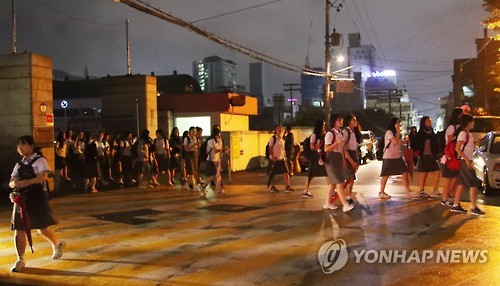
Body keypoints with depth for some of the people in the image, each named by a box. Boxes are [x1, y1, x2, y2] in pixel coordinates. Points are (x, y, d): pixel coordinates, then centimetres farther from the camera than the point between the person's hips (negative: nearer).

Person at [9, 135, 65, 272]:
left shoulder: (40, 160, -5)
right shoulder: (19, 164, 14)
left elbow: (43, 176, -21)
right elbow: (11, 182, 11)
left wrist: (26, 182, -30)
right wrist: (14, 183, -13)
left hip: (37, 199, -5)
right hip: (21, 199, 5)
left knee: (43, 228, 2)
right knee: (19, 230, 1)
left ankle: (57, 245, 30)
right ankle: (20, 260, 11)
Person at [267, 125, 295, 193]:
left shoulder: (282, 139, 11)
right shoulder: (273, 138, -9)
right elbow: (270, 148, -11)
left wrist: (283, 156, 13)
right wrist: (272, 157, -19)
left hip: (281, 158, 6)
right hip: (274, 159, -6)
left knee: (286, 171, 0)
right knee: (273, 173, 2)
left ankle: (287, 186, 4)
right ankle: (271, 187, 15)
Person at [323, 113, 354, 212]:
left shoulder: (341, 133, 13)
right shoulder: (330, 134, -12)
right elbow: (326, 149, -18)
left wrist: (344, 160, 13)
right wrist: (337, 142, -25)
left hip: (339, 158, 9)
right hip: (332, 158, -9)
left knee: (333, 182, 12)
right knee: (339, 182, -12)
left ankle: (328, 203, 21)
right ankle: (345, 205, -13)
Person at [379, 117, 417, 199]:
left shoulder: (396, 133, 16)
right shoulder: (389, 132, -11)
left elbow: (399, 143, 17)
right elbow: (396, 141, -23)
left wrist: (404, 141, -1)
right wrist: (398, 132, -13)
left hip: (397, 157, 8)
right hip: (389, 157, -8)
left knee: (405, 172, -2)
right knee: (386, 175, 0)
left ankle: (408, 192, 0)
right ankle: (381, 192, 12)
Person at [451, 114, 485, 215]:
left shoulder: (468, 134, 14)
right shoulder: (463, 133, -15)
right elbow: (457, 148, -21)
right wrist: (467, 160, -23)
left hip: (467, 161, 9)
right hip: (465, 161, -9)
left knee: (462, 184, 9)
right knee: (474, 184, -7)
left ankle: (456, 205, 11)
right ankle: (473, 207, -4)